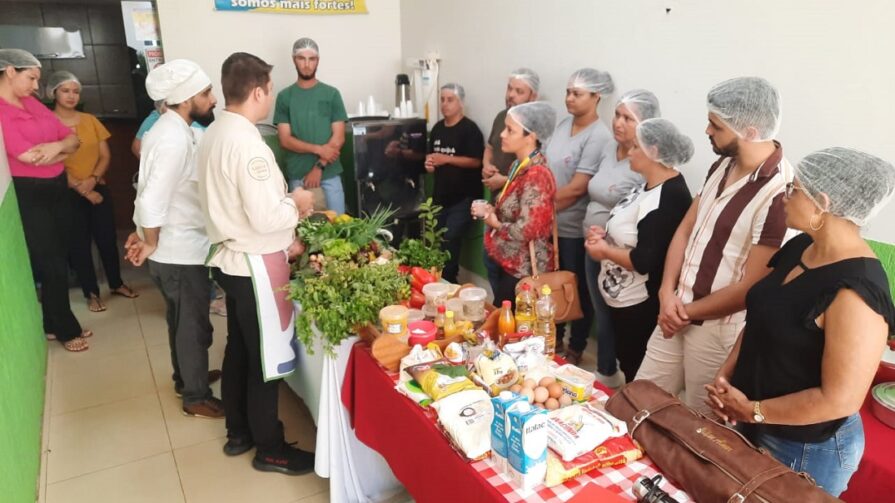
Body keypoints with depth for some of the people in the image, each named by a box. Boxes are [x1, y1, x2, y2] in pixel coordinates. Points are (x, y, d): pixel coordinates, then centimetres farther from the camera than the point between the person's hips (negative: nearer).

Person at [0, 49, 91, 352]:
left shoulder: (33, 103, 10)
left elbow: (73, 140, 6)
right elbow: (28, 156, -22)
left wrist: (55, 146, -17)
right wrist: (61, 151, -2)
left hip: (56, 188, 7)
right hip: (26, 194, -7)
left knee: (59, 259, 13)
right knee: (50, 263, 3)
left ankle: (53, 324, 28)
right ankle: (67, 330, 19)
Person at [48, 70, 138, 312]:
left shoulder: (90, 120, 7)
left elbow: (105, 155, 5)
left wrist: (93, 179, -12)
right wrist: (81, 188, -15)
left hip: (99, 188, 4)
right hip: (68, 193, -3)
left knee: (108, 238, 9)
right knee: (79, 244, 5)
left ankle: (116, 284, 27)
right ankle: (91, 293, 16)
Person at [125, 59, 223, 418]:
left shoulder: (170, 129, 8)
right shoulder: (174, 139, -25)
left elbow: (152, 192, 13)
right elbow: (153, 200, -29)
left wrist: (143, 233, 13)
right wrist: (151, 243, -15)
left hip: (177, 248, 10)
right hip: (180, 252, -10)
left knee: (182, 321, 24)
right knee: (194, 326, 6)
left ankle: (186, 377, 43)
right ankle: (196, 397, 23)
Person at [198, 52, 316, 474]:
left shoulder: (214, 134, 7)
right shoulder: (247, 143, -24)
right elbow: (265, 217, -26)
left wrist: (284, 237, 14)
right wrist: (296, 204, -7)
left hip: (230, 258, 9)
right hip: (254, 265, -9)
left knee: (238, 348, 20)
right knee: (265, 357, 5)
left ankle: (238, 432, 38)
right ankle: (270, 450, 22)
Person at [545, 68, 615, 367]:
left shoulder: (598, 136, -17)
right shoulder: (562, 125, 6)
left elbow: (577, 188, -20)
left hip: (576, 229, -7)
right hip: (551, 224, 7)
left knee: (578, 291, 10)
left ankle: (576, 349, 28)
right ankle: (555, 339, 37)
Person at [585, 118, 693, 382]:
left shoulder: (670, 196, -25)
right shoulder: (648, 185, 7)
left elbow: (646, 261, -29)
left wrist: (606, 251, -15)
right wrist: (603, 235, -1)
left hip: (641, 305, -10)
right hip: (623, 299, 10)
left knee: (638, 373, 8)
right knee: (626, 363, 24)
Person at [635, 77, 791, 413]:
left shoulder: (779, 192, -24)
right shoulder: (723, 166, 2)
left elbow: (750, 288, -22)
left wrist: (688, 312, -9)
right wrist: (667, 293, -7)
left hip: (721, 328, -7)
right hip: (675, 311, 7)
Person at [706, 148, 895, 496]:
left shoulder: (855, 292, -28)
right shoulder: (800, 248, -2)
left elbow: (840, 399, -28)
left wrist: (752, 411, -18)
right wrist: (725, 376, -4)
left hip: (806, 450, -7)